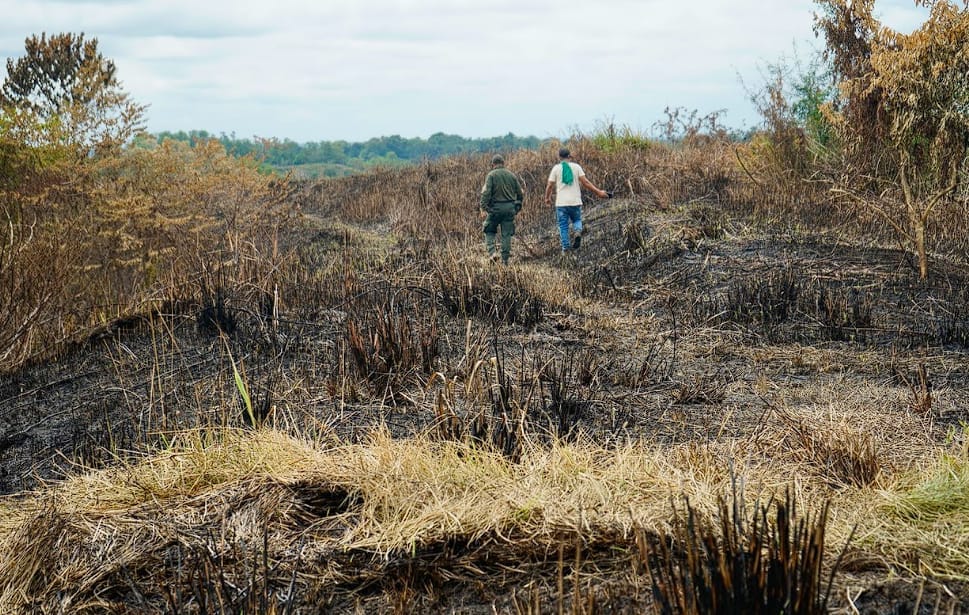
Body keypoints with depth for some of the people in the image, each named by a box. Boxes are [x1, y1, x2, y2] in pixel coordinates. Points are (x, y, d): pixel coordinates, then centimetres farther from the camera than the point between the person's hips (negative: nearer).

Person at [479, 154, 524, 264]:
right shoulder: (511, 175, 8)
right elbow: (520, 194, 11)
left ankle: (492, 252, -8)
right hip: (510, 208, 3)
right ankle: (505, 259, 7)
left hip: (495, 207, -3)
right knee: (507, 234, 7)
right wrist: (517, 207, 24)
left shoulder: (491, 175, -4)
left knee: (490, 231, 11)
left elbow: (486, 192, -15)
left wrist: (483, 208, -15)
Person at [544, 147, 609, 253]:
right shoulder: (576, 166, 2)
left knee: (563, 226, 7)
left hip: (561, 203, -1)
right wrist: (598, 192, 0)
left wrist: (547, 198, 19)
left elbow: (550, 185, 2)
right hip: (575, 202, 1)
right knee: (577, 220, 20)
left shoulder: (556, 168, 1)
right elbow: (585, 182, -4)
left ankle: (565, 248, 4)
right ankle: (578, 232, -12)